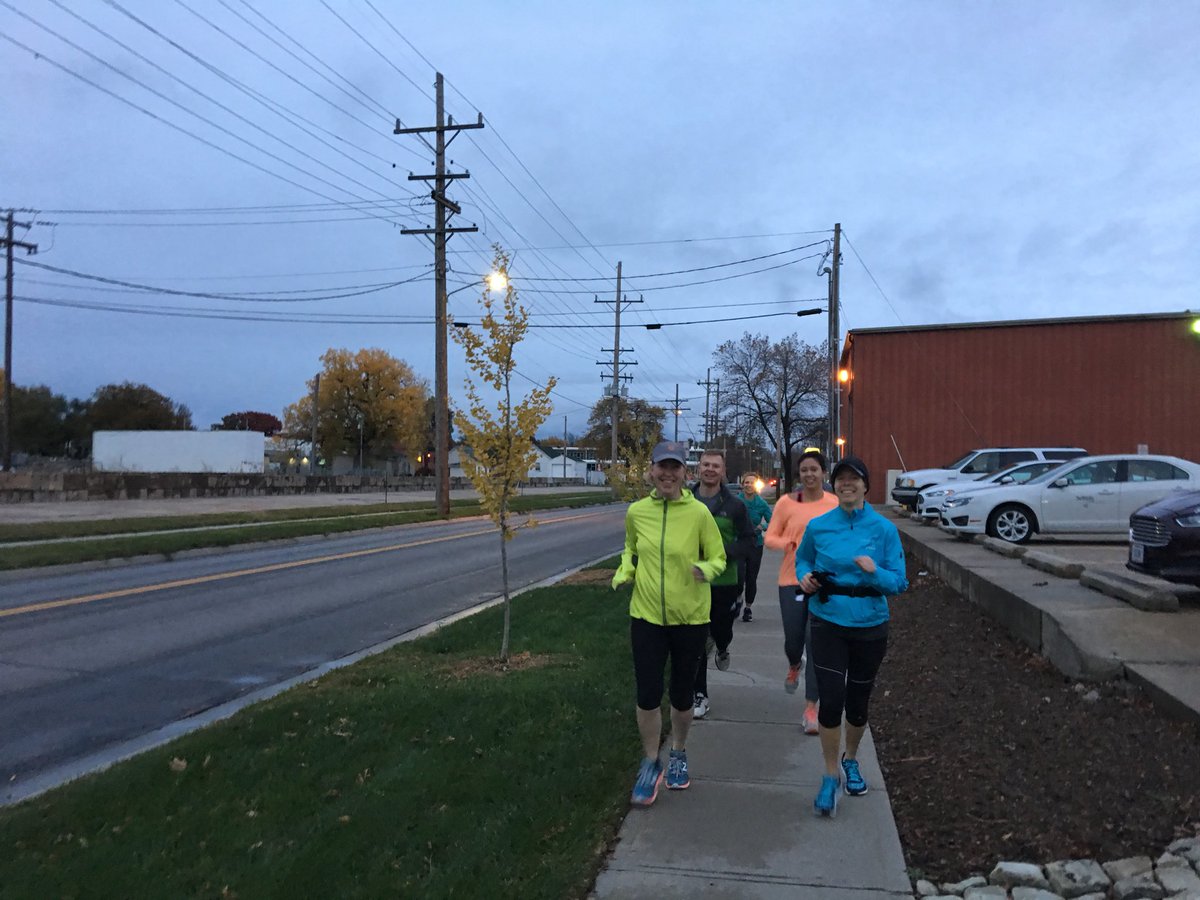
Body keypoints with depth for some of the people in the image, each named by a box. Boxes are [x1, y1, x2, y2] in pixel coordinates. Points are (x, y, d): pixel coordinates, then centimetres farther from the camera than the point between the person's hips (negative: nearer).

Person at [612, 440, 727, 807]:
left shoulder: (699, 512, -11)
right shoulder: (637, 511, -2)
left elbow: (718, 558, -2)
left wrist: (705, 569, -24)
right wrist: (624, 573, -4)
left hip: (690, 618, -1)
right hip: (646, 615, 1)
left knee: (681, 696, 13)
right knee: (647, 696, 0)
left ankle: (678, 754, 40)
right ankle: (651, 764, 23)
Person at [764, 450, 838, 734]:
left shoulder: (835, 504, -1)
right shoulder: (786, 503, -2)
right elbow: (770, 538, 0)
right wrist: (794, 544, -18)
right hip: (792, 580, 0)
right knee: (793, 640, 8)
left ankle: (811, 708, 7)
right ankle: (794, 666, 47)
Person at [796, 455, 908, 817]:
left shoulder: (884, 529, -6)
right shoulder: (818, 526, -3)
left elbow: (900, 583, -4)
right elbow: (802, 558, 15)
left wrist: (875, 571, -24)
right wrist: (805, 576, -6)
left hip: (869, 627, 1)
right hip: (827, 624, 0)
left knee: (857, 702, 13)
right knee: (831, 700, -10)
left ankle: (850, 760, 42)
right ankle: (831, 776, 10)